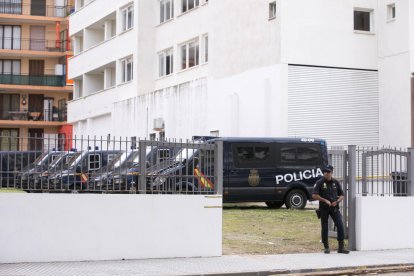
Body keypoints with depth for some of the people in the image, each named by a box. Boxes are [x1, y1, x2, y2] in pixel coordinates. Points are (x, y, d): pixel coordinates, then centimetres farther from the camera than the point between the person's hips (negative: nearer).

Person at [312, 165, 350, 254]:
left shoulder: (336, 182, 7)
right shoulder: (320, 183, -2)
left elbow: (342, 195, 12)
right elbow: (314, 195, -11)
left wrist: (337, 201, -8)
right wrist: (325, 200, -18)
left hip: (334, 208, 2)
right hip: (324, 208, -2)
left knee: (340, 225, -10)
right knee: (324, 227, 3)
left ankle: (341, 247, -6)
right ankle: (326, 247, 16)